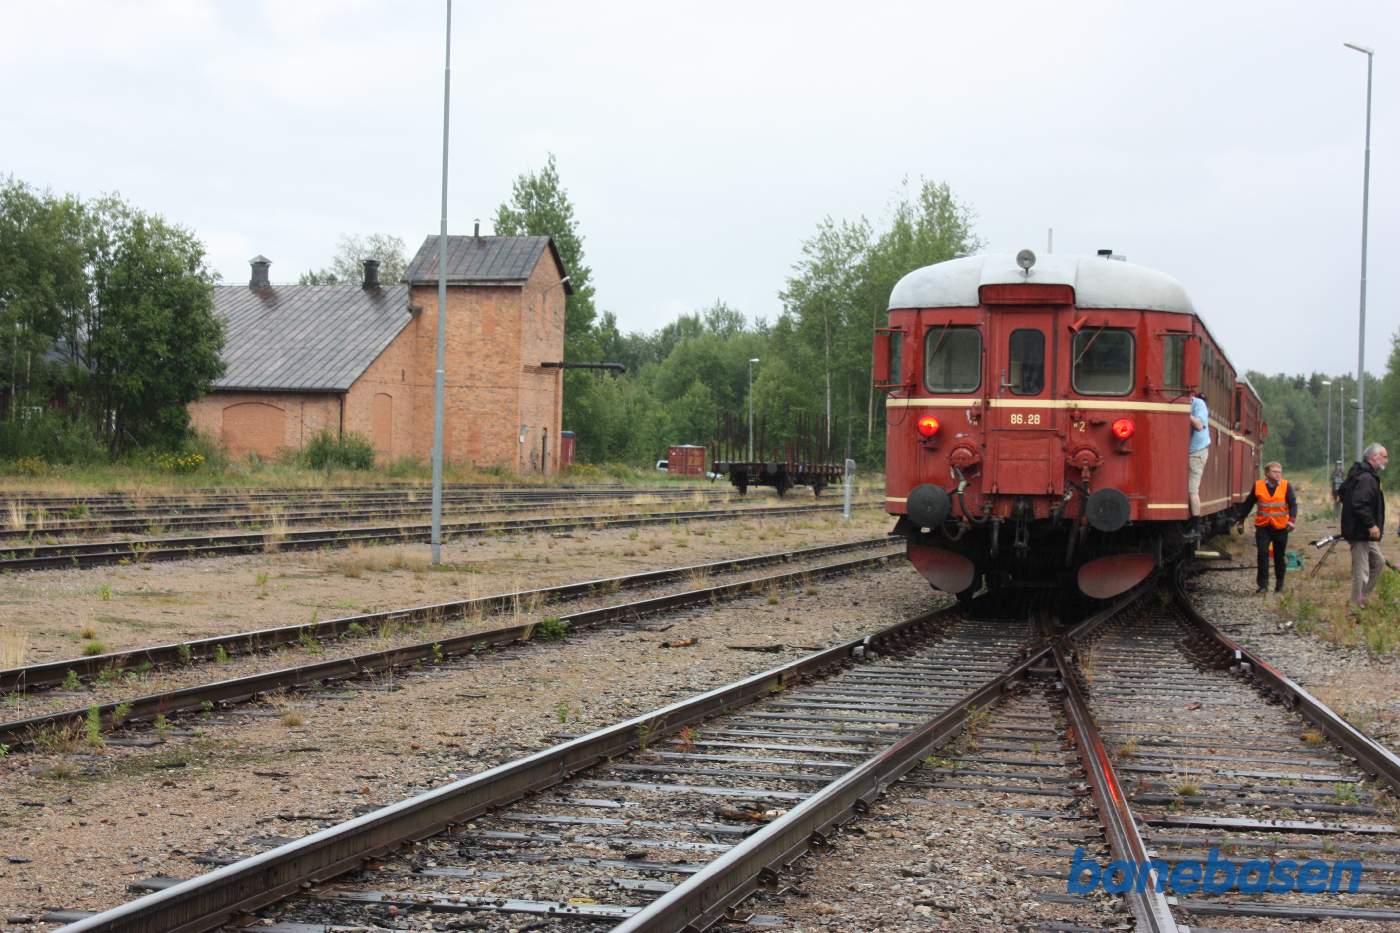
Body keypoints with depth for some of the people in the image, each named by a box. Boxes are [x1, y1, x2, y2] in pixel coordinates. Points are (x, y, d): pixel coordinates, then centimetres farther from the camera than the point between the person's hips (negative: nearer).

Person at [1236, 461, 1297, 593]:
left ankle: (1279, 585, 26)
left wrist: (1292, 520, -20)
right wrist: (1240, 518, 10)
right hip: (1263, 527, 0)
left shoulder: (1286, 486, -3)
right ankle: (1263, 584, -5)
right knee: (1263, 554, -9)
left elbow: (1293, 504, -6)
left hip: (1280, 527, 0)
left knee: (1279, 556, 11)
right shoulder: (1258, 486, 0)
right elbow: (1248, 503, 8)